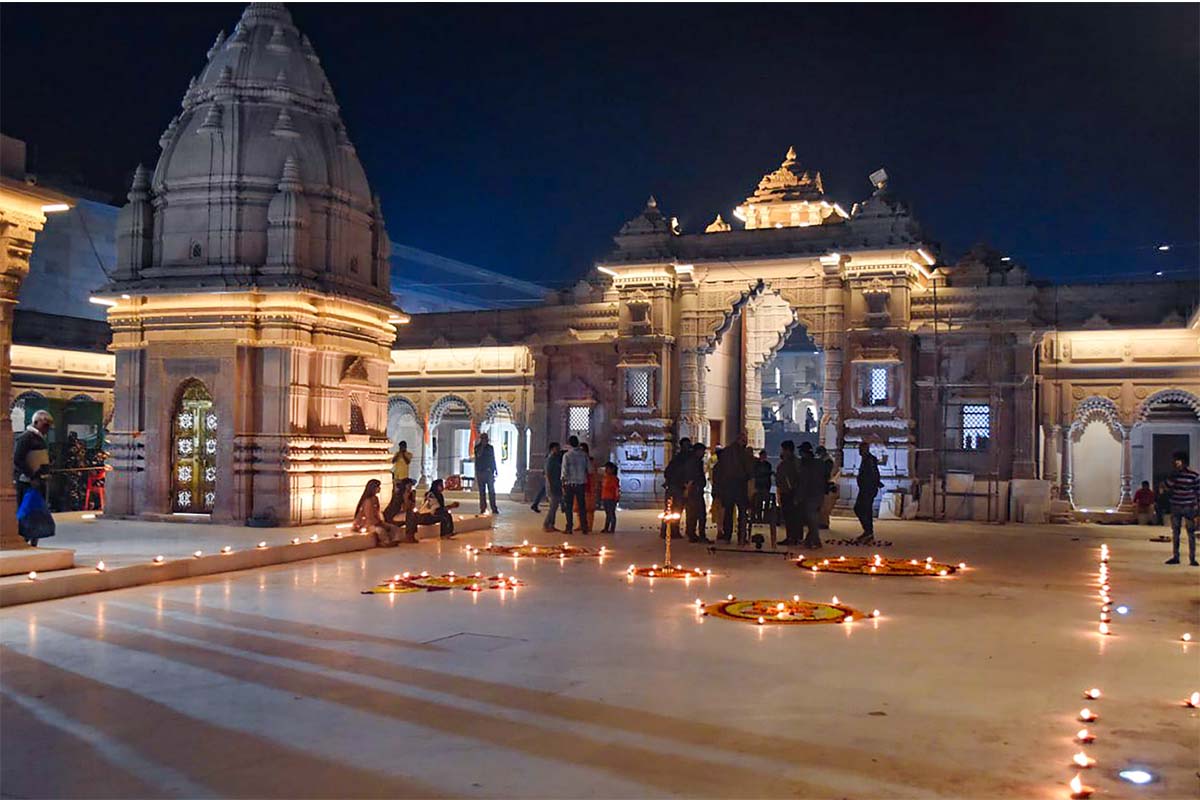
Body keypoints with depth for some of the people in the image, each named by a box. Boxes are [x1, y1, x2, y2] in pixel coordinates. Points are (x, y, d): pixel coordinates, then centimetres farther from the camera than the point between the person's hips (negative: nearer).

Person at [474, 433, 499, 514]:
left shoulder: (490, 447, 9)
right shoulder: (477, 447, 4)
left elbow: (493, 459, 13)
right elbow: (478, 455, -16)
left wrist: (495, 470, 10)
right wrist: (482, 446, -16)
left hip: (489, 471, 1)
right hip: (480, 471, -1)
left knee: (491, 491, -4)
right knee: (482, 491, 2)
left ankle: (494, 508, -5)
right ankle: (483, 508, 6)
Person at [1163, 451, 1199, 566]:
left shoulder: (1193, 475, -6)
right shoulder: (1174, 474, 5)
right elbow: (1168, 486, -6)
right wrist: (1174, 475, -16)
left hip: (1189, 508, -4)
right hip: (1176, 507, 4)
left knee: (1191, 533, -1)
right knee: (1175, 532, 7)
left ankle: (1192, 558, 3)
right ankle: (1175, 557, 14)